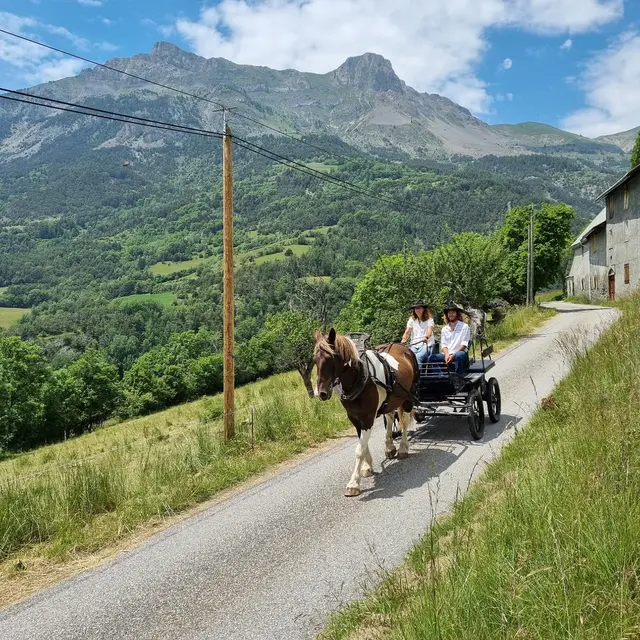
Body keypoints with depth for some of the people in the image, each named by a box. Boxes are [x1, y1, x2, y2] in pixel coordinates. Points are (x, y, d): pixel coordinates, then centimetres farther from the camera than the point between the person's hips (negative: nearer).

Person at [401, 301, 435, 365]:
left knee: (417, 357, -32)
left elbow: (430, 330, -14)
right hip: (414, 346, 3)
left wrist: (426, 337, -38)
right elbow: (407, 332, 4)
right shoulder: (412, 320, 16)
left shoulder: (429, 320, 5)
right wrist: (404, 340, -19)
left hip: (426, 345, -3)